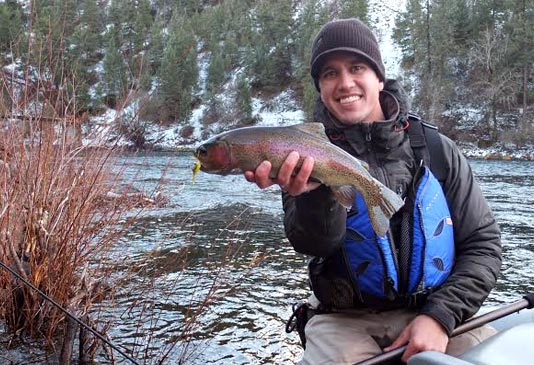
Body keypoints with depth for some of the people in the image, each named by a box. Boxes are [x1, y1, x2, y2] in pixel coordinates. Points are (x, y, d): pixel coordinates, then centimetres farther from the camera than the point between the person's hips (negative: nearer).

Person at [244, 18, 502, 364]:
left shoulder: (436, 150, 1)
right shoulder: (309, 156, -2)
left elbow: (483, 242, 2)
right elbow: (315, 244, -17)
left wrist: (441, 315, -10)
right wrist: (316, 191, -38)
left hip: (435, 312, 2)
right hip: (347, 320, -1)